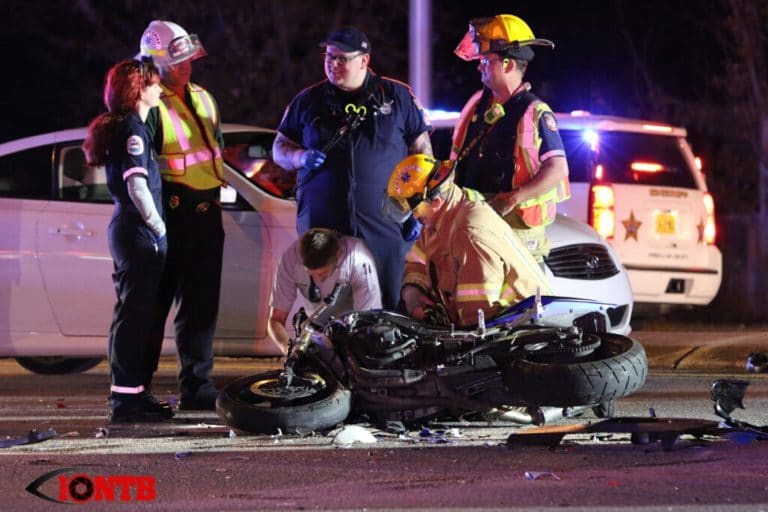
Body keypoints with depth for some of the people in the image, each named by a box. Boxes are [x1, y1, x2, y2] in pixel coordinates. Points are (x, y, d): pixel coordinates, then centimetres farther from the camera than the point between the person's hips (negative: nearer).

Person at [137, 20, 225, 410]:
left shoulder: (202, 99, 15)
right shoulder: (151, 108, -12)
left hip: (207, 214, 8)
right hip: (172, 216, -8)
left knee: (201, 306, 10)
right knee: (154, 307, -3)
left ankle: (197, 386, 15)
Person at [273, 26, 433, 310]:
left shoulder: (397, 97, 8)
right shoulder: (308, 101, 13)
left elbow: (422, 153, 10)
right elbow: (280, 148, 18)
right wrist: (301, 157, -5)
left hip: (383, 231, -2)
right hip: (322, 227, 2)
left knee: (387, 311, -2)